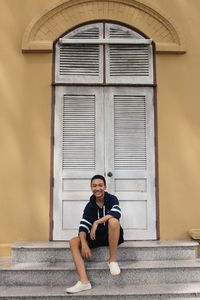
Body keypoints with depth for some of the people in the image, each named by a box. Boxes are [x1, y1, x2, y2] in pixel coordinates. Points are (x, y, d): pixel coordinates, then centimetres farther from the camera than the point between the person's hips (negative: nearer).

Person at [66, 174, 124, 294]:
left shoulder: (112, 199, -10)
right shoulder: (90, 205, 0)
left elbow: (116, 213, -32)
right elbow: (83, 226, -9)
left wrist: (96, 222, -29)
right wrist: (84, 244, -26)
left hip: (112, 236, -4)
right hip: (97, 236, 4)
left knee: (113, 221, -35)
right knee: (74, 242, -15)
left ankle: (113, 260, -19)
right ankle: (84, 282, -27)